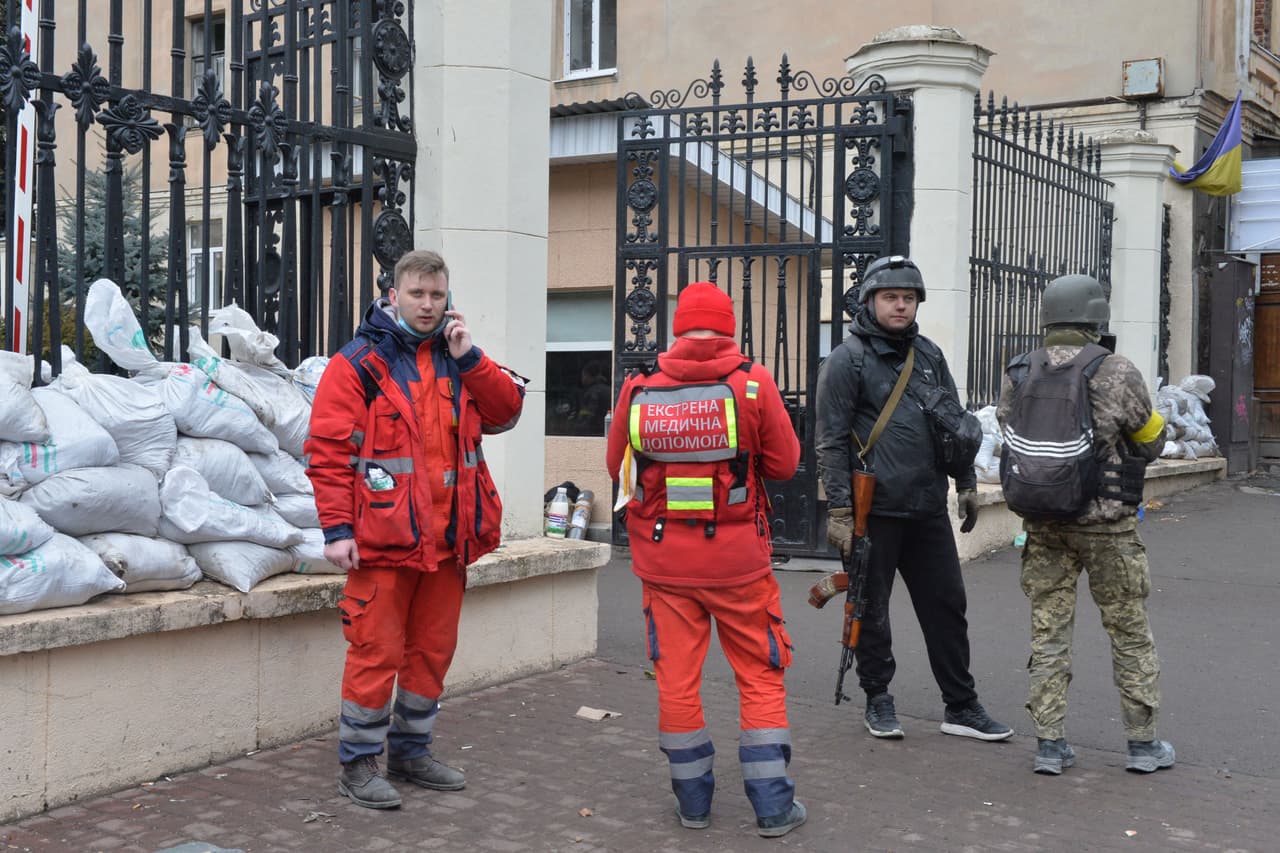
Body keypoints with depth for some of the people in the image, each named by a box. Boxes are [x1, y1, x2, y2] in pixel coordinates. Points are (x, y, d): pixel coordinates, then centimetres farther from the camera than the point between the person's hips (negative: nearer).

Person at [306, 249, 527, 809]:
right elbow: (328, 452, -9)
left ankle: (410, 752, 29)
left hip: (447, 539, 6)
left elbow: (506, 411, 6)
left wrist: (468, 358, -5)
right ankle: (358, 763, 13)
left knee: (433, 652, 14)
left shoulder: (457, 360, 14)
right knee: (377, 653, -2)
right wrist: (337, 528, -15)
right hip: (383, 538, -6)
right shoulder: (358, 363, -5)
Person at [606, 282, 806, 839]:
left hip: (664, 559, 2)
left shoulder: (639, 388, -4)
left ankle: (693, 800, 22)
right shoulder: (753, 382, -9)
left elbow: (618, 465, 7)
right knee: (760, 675, 11)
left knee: (676, 677, 12)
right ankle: (773, 806, 14)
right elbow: (784, 463, -3)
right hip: (738, 558, -1)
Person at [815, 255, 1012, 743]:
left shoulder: (929, 355, 12)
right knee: (872, 610, 7)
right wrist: (838, 510, -13)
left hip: (928, 507, 5)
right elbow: (832, 442, -9)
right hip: (874, 510, -5)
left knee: (947, 605, 8)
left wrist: (966, 484, 17)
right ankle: (878, 699, 23)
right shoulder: (847, 360, -6)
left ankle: (961, 706, 18)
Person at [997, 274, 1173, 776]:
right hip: (1106, 524, -3)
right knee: (1129, 632, 10)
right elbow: (1150, 443, -1)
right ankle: (1143, 743, 19)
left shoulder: (1017, 375, -3)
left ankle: (1049, 744, 11)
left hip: (1042, 523, 3)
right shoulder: (1116, 373, -14)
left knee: (1048, 630, 10)